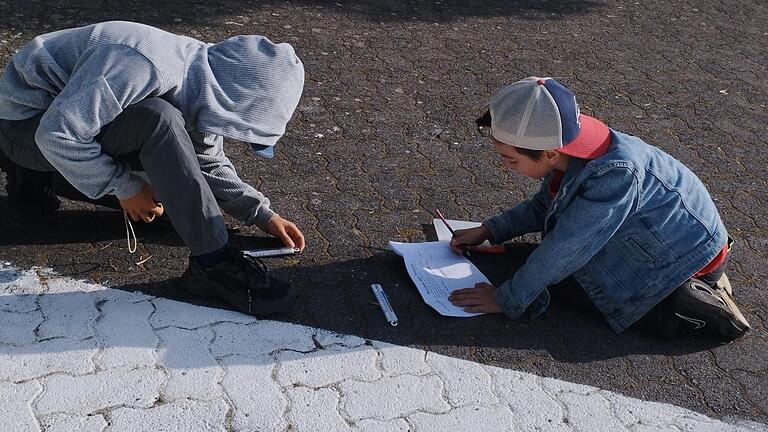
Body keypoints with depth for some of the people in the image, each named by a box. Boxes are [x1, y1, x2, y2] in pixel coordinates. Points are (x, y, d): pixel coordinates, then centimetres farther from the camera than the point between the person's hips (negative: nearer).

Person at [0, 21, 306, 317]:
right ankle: (213, 263, -25)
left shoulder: (202, 88, -5)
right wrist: (124, 187, -23)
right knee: (159, 121, -31)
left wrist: (263, 215, 0)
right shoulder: (144, 67, -33)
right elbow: (56, 134, -32)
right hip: (29, 120, -8)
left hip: (73, 114, 9)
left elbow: (208, 163, 8)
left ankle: (38, 175, 14)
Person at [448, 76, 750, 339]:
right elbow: (544, 205, 8)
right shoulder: (569, 149, -13)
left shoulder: (615, 176, -38)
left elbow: (561, 252, -30)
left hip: (695, 252, -8)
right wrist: (489, 231, 1)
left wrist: (505, 300, -19)